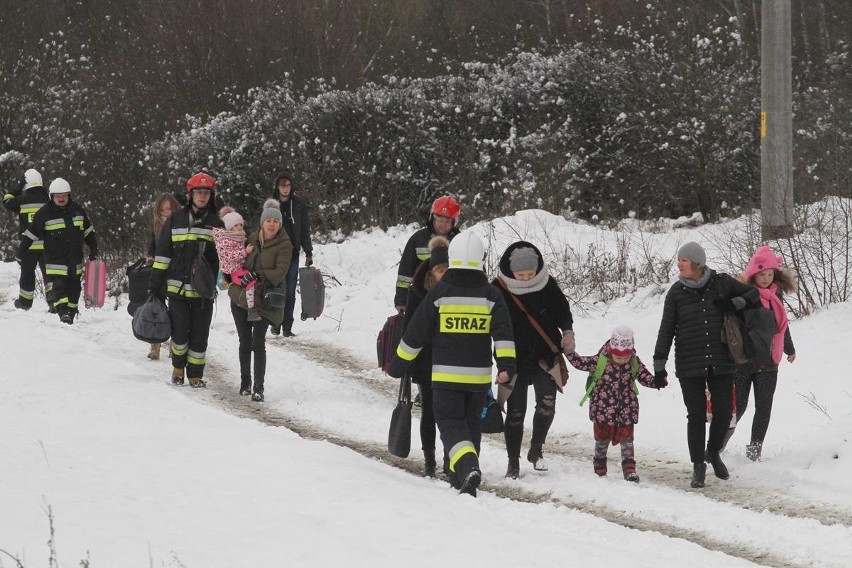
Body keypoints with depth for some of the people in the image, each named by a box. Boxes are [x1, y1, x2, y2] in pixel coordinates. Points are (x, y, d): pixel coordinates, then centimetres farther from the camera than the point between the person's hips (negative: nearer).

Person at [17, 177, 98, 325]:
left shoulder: (78, 210, 5)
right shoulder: (44, 213, -6)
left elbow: (88, 231, 17)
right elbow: (31, 234, -1)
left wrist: (94, 250, 16)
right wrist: (20, 253, -2)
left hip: (75, 260, 4)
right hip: (55, 261, -4)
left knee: (74, 288, 11)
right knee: (58, 287, -17)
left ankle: (71, 312, 22)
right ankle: (63, 313, -26)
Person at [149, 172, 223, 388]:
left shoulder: (216, 223, 6)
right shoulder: (175, 220, 4)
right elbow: (162, 255, 6)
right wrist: (155, 286, 3)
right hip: (177, 287, -1)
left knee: (199, 334, 3)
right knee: (179, 332, -5)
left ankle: (195, 374, 15)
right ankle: (178, 368, 19)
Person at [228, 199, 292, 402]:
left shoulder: (284, 246, -6)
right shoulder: (251, 240, 7)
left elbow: (279, 273, -16)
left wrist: (257, 276, -25)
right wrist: (234, 273, -1)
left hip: (263, 301, -4)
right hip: (240, 297, 4)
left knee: (258, 343, -11)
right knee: (245, 342, 11)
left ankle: (258, 388, -9)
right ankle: (245, 383, 25)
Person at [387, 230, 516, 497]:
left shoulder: (438, 292, -4)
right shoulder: (491, 295, 1)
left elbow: (415, 333, 0)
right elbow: (503, 332, -9)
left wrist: (398, 364, 11)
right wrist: (506, 364, -12)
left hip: (446, 375, -3)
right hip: (479, 375, 3)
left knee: (451, 425, -4)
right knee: (470, 425, 18)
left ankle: (468, 468, -30)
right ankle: (459, 478, 26)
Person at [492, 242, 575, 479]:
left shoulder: (548, 285, -3)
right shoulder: (498, 290, -9)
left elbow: (562, 310, 12)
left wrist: (567, 331, -6)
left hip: (545, 355, 1)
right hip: (515, 360, -1)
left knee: (547, 402, -15)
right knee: (515, 411, 1)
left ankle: (536, 449, 6)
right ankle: (513, 461, 14)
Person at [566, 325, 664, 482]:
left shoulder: (635, 364, -5)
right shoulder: (600, 361, -13)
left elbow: (645, 378, 5)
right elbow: (580, 363, -7)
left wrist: (658, 381, -12)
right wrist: (569, 351, -20)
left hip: (626, 409, 1)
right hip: (603, 408, -1)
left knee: (627, 440, 0)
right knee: (602, 439, 13)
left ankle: (629, 469, 4)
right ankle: (600, 467, 31)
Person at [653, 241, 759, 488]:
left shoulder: (721, 283, 2)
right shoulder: (677, 292, 2)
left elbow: (753, 293, 14)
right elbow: (666, 329, 4)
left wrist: (734, 303, -6)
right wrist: (659, 363, 0)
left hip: (721, 363, 1)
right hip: (689, 365, -1)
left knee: (723, 413, 2)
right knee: (696, 415, -1)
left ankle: (713, 453, 30)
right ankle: (698, 466, 11)